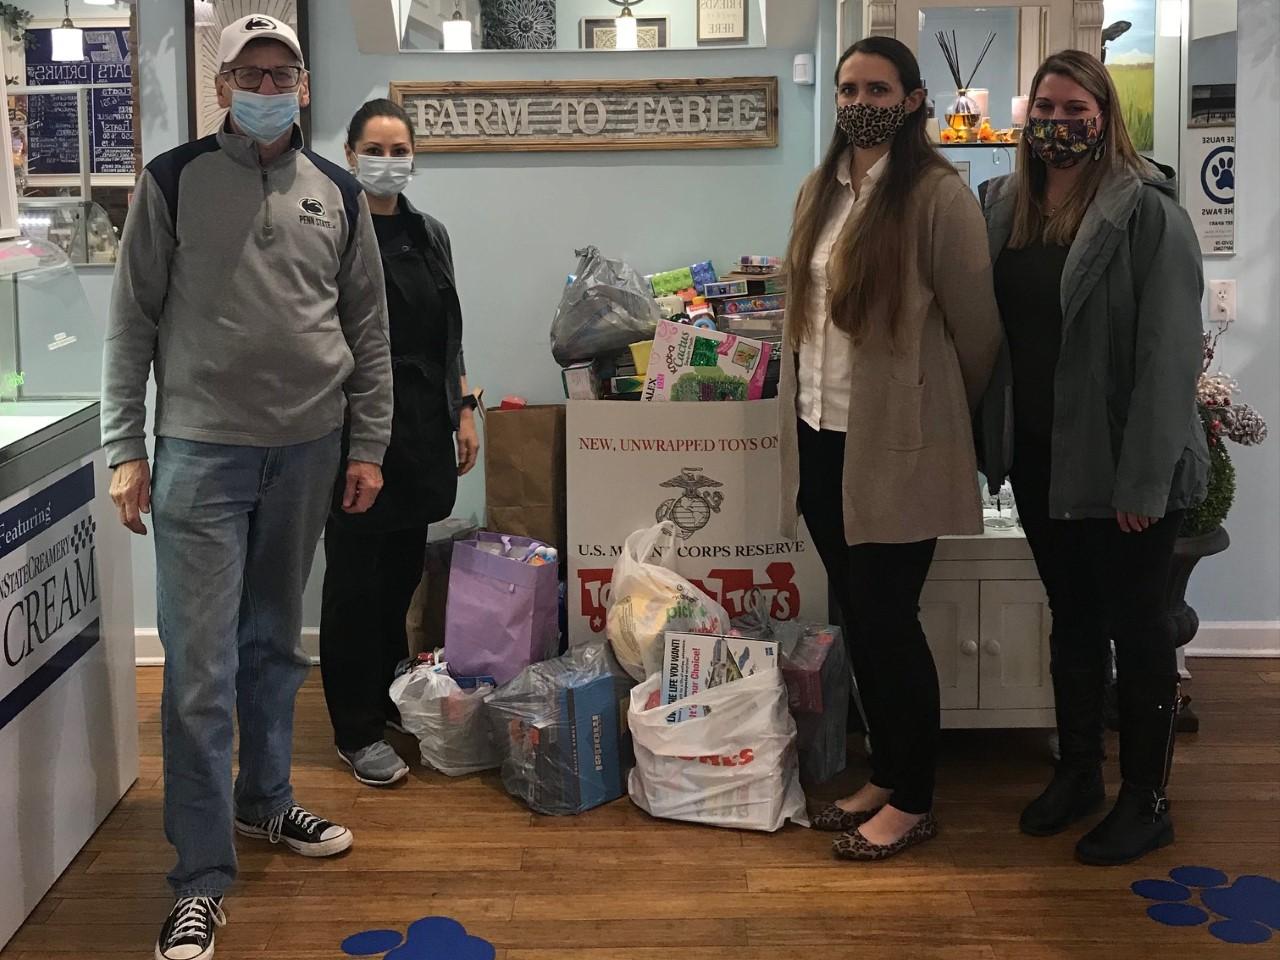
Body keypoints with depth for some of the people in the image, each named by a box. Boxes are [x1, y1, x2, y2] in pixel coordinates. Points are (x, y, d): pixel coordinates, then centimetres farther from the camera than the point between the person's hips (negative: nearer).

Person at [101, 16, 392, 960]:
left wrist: (369, 445, 7)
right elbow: (133, 320, -1)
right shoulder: (174, 181, -1)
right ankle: (203, 877, 2)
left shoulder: (338, 193, 7)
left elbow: (368, 326, 11)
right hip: (201, 450, -3)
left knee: (277, 641, 16)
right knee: (201, 666, -5)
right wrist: (125, 449, -5)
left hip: (306, 451, 3)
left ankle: (266, 798, 35)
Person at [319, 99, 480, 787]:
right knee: (355, 575, 1)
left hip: (422, 426, 6)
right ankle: (356, 731, 9)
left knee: (403, 568, 13)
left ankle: (388, 698, 29)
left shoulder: (429, 235, 13)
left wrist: (464, 409, 11)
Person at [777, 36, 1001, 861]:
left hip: (895, 444, -6)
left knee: (890, 621, 1)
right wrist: (797, 406, 15)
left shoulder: (938, 193, -11)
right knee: (859, 618, 14)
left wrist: (948, 417, 6)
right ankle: (885, 778, 28)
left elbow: (976, 325, -6)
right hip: (822, 436, 7)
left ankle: (914, 801, 16)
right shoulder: (820, 191, 10)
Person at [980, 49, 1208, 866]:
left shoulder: (1147, 211, -13)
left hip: (1120, 462, -6)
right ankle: (1078, 773, 32)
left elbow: (1169, 353, -17)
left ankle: (1147, 800, 20)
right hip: (1040, 455, 6)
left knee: (1137, 628, 6)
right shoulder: (1004, 205, 6)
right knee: (1071, 618, 17)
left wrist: (1145, 477, -20)